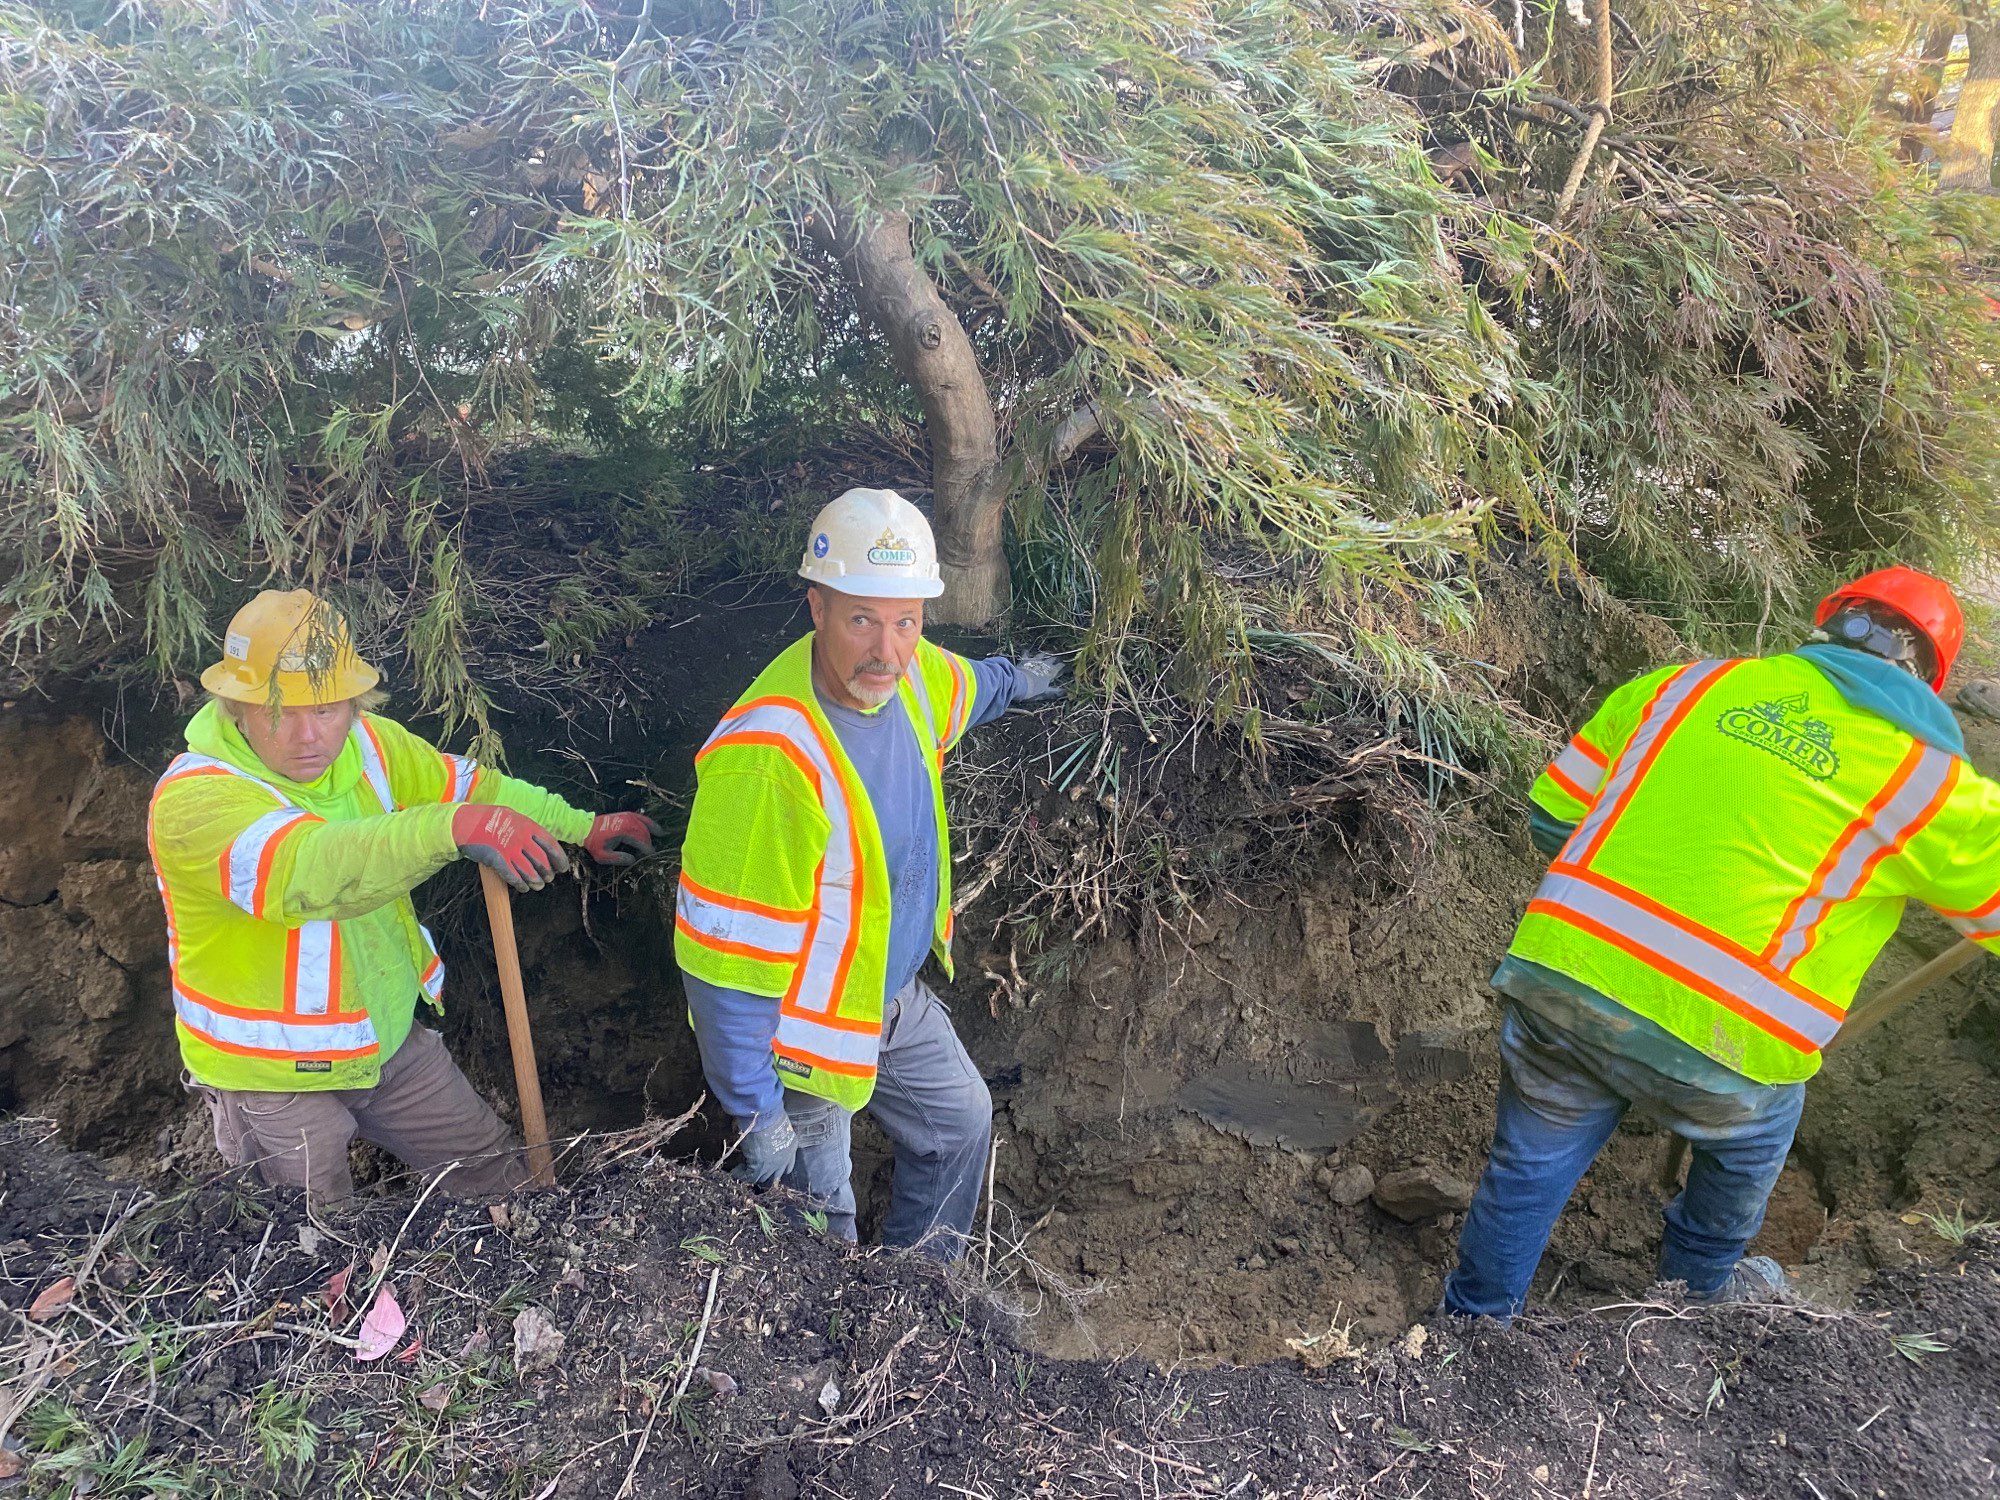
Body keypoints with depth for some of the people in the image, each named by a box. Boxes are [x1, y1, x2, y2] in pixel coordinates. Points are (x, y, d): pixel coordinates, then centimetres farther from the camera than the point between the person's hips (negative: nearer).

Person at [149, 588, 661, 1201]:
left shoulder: (367, 743, -7)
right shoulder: (192, 799, -28)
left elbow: (468, 784, 10)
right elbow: (302, 867, -47)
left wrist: (585, 829, 13)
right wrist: (454, 827, -60)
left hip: (387, 1032, 6)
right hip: (275, 1071, -6)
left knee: (490, 1163, 19)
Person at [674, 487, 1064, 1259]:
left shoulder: (907, 674, -11)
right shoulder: (766, 755, -36)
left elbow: (959, 686, 17)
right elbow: (724, 955, -31)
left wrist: (1015, 679, 38)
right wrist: (757, 1113, -25)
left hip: (895, 997, 9)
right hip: (796, 1026, -8)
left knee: (960, 1120, 27)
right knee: (818, 1226, 7)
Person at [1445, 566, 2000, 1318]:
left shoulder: (1685, 685, 11)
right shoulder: (1926, 777, 2)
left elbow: (1555, 811, 13)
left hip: (1560, 979, 2)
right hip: (1718, 1044, -2)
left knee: (1529, 1166, 23)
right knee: (1749, 1143, 32)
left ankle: (1474, 1314, 41)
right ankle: (1695, 1289, 55)